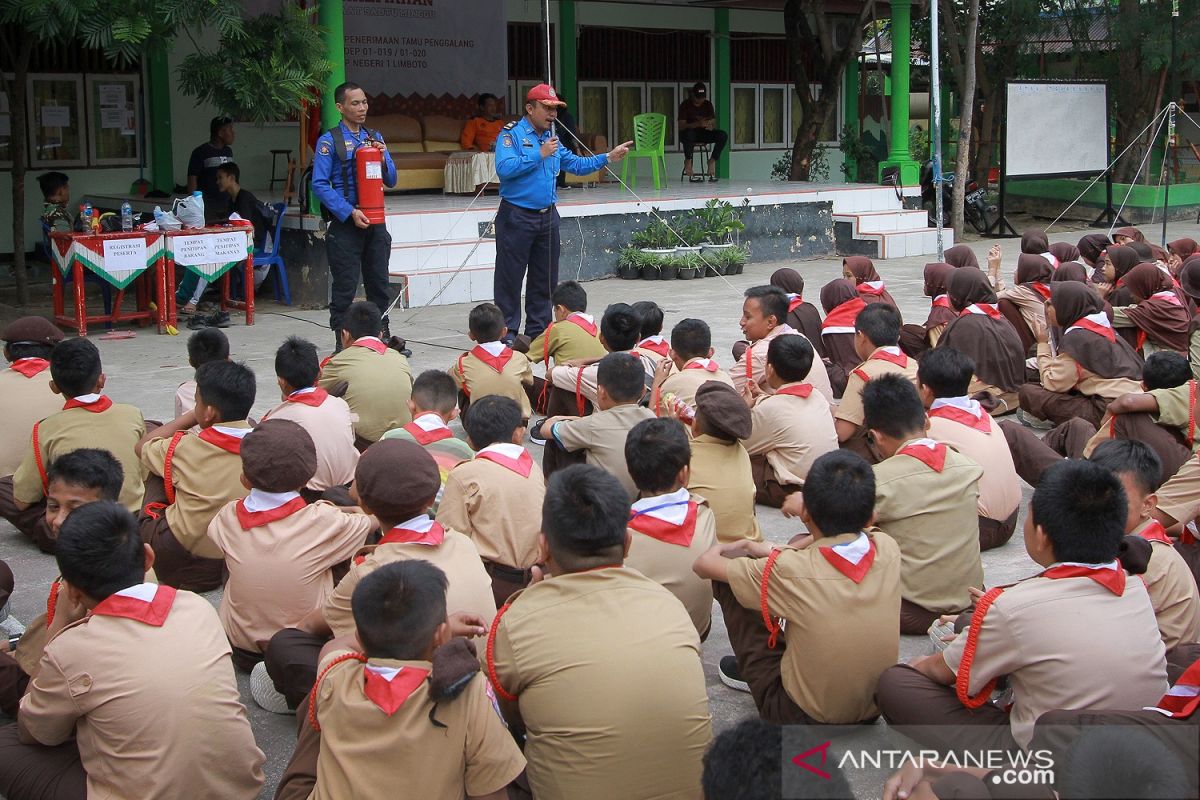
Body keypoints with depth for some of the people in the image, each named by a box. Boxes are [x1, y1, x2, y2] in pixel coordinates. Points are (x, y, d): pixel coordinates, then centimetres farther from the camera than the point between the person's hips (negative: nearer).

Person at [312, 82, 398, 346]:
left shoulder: (375, 137, 11)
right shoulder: (329, 141, -6)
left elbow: (391, 180, 13)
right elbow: (320, 184, -11)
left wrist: (383, 158, -8)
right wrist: (350, 212, -18)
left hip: (375, 221, 5)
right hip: (345, 224, -5)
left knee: (379, 283, 12)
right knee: (345, 287, -1)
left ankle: (382, 336, 23)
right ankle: (342, 343, 7)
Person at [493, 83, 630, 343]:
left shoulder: (551, 138, 15)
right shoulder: (511, 134, -8)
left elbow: (577, 164, 21)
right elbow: (504, 168, -22)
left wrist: (608, 157, 9)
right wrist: (539, 155, -20)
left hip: (547, 217, 7)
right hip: (517, 217, -7)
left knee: (545, 279, 11)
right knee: (510, 278, -3)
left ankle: (538, 330, 21)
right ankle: (508, 331, 4)